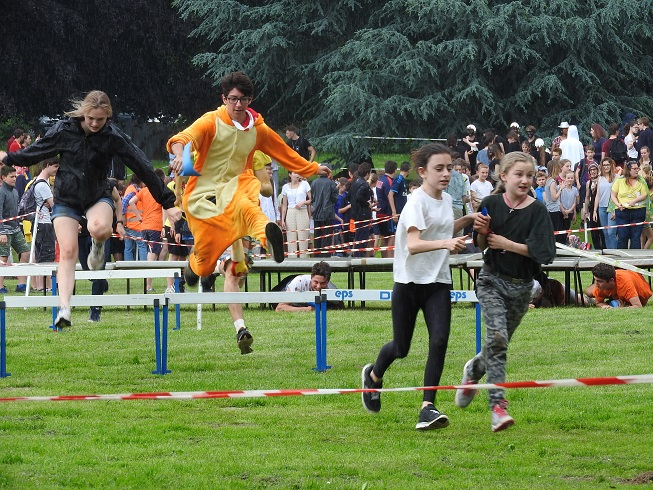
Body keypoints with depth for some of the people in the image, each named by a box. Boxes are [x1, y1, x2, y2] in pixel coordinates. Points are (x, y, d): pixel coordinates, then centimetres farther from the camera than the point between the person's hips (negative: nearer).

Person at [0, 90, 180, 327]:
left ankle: (98, 245, 2)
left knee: (100, 228, -35)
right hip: (66, 198, 1)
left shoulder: (114, 136, -13)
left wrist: (167, 202, -9)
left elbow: (143, 167, -10)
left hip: (98, 196, -1)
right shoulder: (65, 130, -11)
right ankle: (64, 310, -11)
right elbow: (36, 152, 6)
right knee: (68, 252, -12)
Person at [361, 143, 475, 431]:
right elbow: (413, 244, -29)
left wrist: (467, 220, 13)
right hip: (409, 281, -5)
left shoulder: (446, 200, 8)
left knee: (439, 341, -14)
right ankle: (374, 376, 41)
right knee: (401, 348, 7)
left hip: (438, 282, 5)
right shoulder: (417, 202, -16)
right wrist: (445, 243, -44)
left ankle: (428, 407, -13)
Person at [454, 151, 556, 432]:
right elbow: (481, 245, 7)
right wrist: (482, 231, -14)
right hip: (493, 280, -2)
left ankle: (473, 370, 46)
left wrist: (507, 244, -15)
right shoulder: (492, 204, -3)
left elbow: (541, 250, -12)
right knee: (497, 336, -20)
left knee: (499, 342, 13)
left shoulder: (537, 210, -4)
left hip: (522, 285, 2)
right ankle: (498, 404, -22)